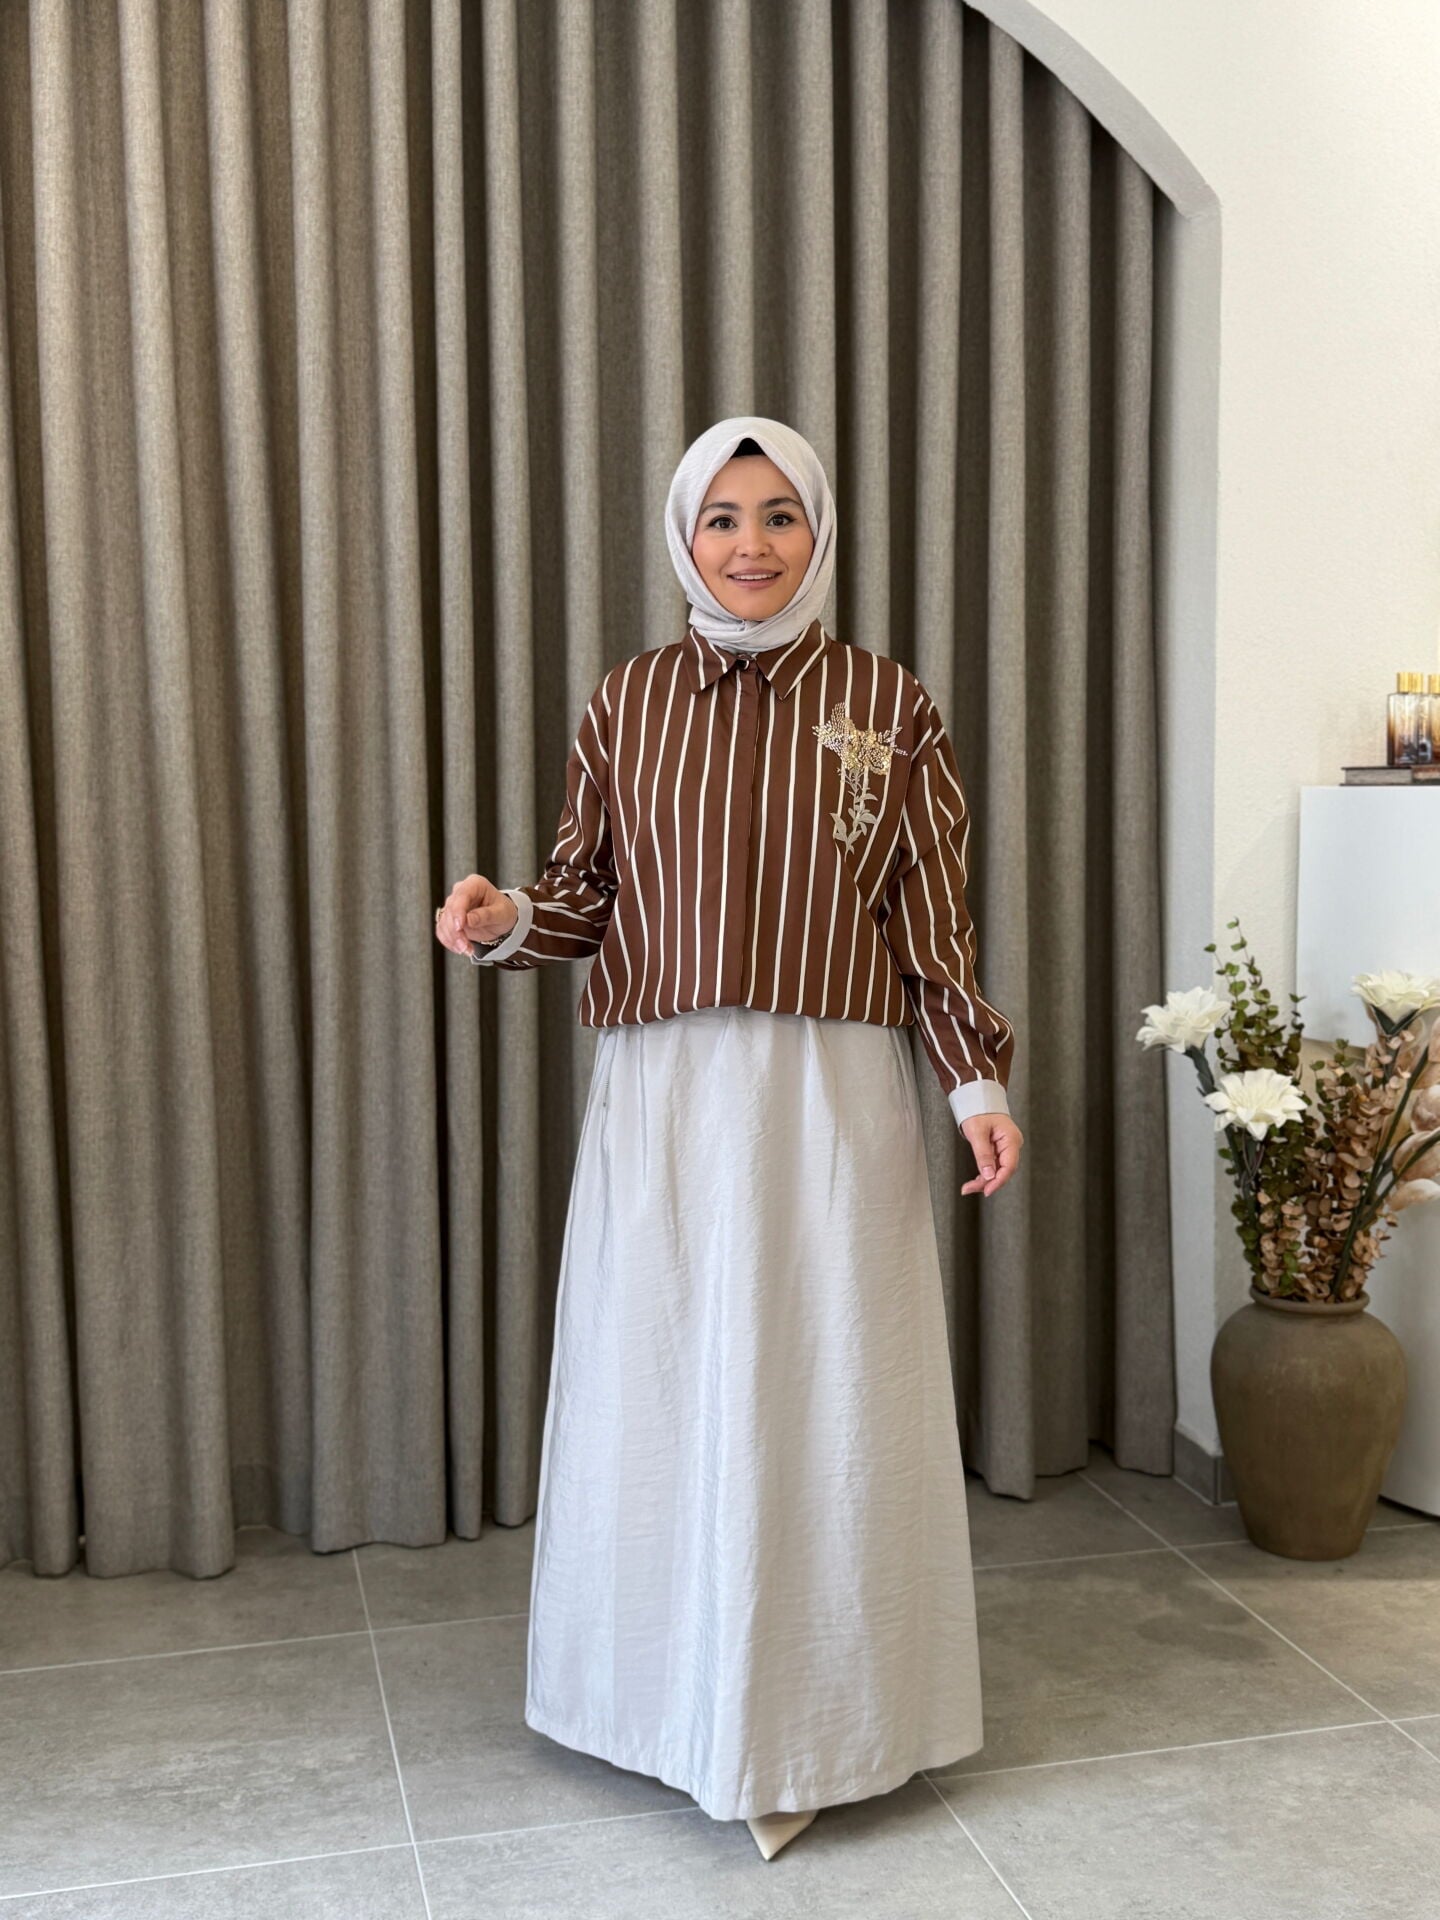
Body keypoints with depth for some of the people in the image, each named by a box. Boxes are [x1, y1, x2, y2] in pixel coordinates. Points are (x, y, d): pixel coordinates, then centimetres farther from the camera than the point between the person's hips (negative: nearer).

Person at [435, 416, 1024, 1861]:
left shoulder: (887, 702, 2)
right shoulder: (628, 701, 5)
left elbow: (935, 924, 2)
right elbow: (587, 898, 10)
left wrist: (979, 1081, -5)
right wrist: (505, 922, -10)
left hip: (831, 1096, -1)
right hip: (660, 1094, 2)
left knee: (820, 1399, 4)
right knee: (654, 1390, 9)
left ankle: (806, 1718, 23)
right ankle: (666, 1694, 30)